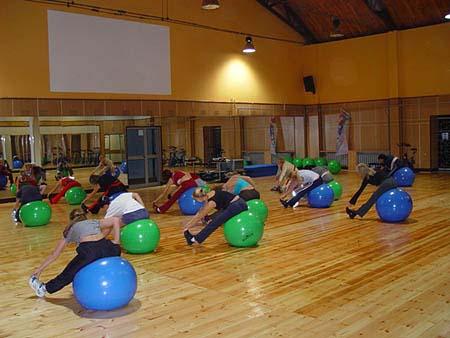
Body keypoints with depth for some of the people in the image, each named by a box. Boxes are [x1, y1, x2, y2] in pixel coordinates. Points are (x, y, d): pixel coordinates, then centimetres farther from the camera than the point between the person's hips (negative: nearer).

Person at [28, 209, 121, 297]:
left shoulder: (71, 230, 32)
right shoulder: (94, 222, 35)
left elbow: (54, 254, 36)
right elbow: (115, 220, 18)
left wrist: (39, 269, 46)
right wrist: (116, 241, 16)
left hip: (89, 251, -1)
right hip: (106, 248, 1)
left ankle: (44, 288, 38)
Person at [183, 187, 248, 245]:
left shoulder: (211, 202, -19)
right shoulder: (208, 195, 5)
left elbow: (200, 217, -7)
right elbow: (201, 211, 16)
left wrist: (188, 227, 4)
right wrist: (189, 223, 20)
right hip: (237, 203, 10)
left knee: (216, 221, -9)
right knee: (215, 219, 9)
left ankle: (196, 239, -5)